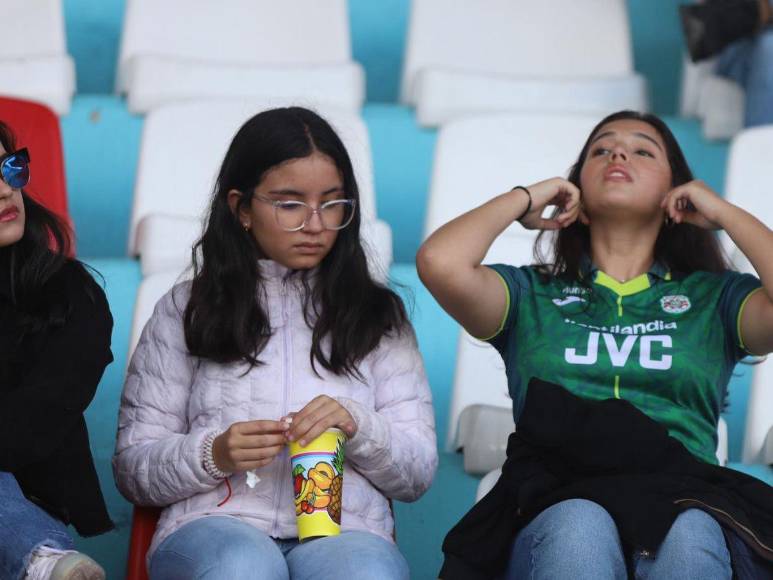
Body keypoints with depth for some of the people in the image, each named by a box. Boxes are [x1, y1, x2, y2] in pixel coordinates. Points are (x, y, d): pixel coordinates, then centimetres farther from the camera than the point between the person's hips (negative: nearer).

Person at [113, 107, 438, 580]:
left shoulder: (377, 315, 21)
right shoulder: (186, 310, 17)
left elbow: (418, 474, 15)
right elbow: (133, 469, 12)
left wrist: (358, 427, -7)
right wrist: (213, 455, -9)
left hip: (345, 529, 0)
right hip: (215, 524, 0)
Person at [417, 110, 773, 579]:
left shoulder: (714, 298, 23)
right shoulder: (532, 294, 22)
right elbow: (441, 263, 1)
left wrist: (723, 212, 15)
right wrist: (523, 200, 19)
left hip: (685, 508, 0)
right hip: (556, 512, 0)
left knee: (686, 537, -37)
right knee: (579, 528, -38)